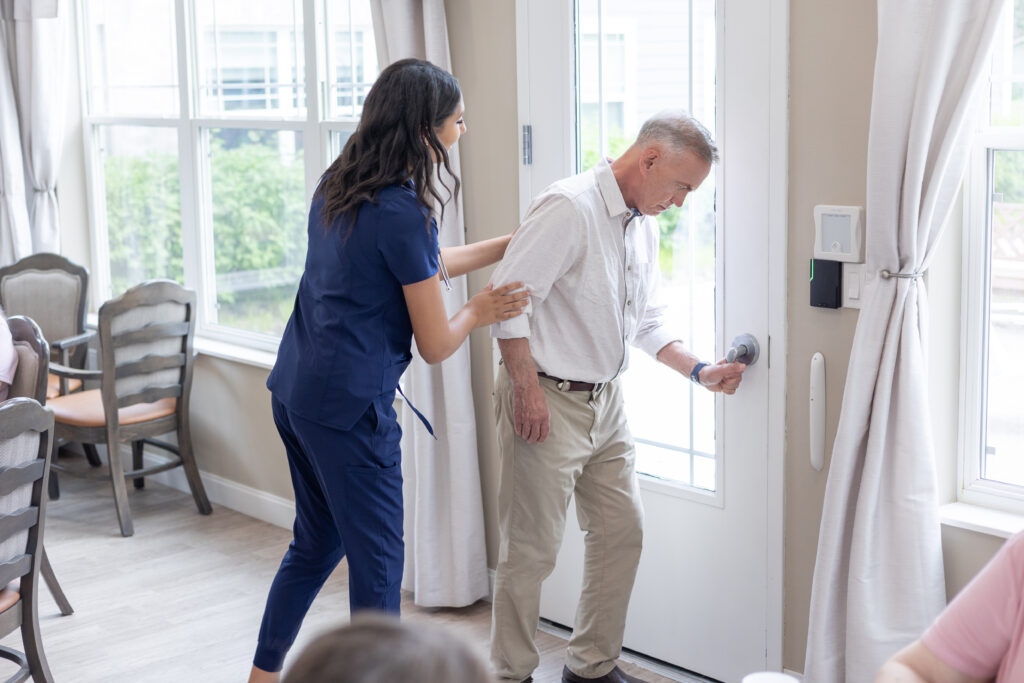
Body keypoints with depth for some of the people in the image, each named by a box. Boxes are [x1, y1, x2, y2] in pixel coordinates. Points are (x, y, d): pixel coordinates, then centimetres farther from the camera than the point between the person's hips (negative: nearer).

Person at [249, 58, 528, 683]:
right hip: (349, 404, -10)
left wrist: (513, 243, 22)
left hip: (295, 390, 10)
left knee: (316, 543, 23)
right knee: (378, 561, 4)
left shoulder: (337, 186, 8)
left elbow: (424, 264, 21)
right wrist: (479, 311, 8)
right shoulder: (402, 212, -19)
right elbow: (436, 345, -12)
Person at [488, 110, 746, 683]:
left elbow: (648, 319, 19)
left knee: (623, 531, 13)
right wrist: (527, 389, -21)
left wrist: (700, 371, 8)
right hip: (548, 401, -9)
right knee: (532, 549, 0)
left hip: (606, 400, 9)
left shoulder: (645, 226, 10)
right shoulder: (569, 208, -18)